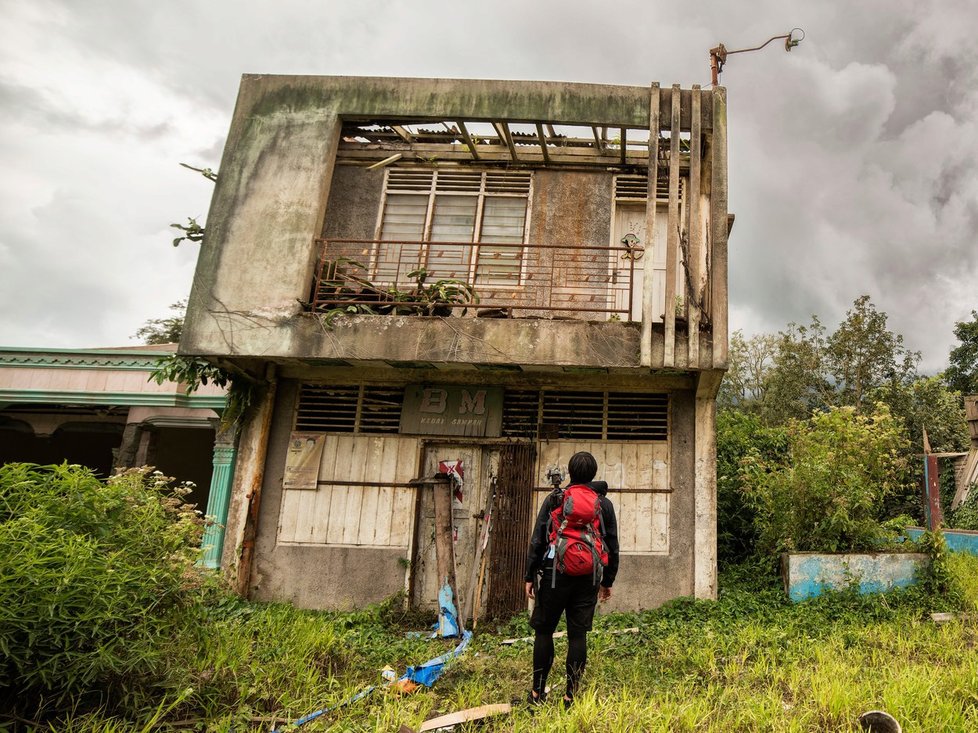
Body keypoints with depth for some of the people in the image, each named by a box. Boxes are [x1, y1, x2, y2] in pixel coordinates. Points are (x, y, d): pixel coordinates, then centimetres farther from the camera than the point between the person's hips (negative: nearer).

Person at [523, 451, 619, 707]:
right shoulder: (604, 503, 6)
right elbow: (612, 546, 9)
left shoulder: (554, 499, -1)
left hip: (555, 573, -2)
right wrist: (608, 581, 17)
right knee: (578, 635, 6)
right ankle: (570, 694, 9)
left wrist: (530, 575, 3)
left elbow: (537, 540, -2)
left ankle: (538, 691, 12)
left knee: (544, 630, 7)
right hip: (588, 578, 2)